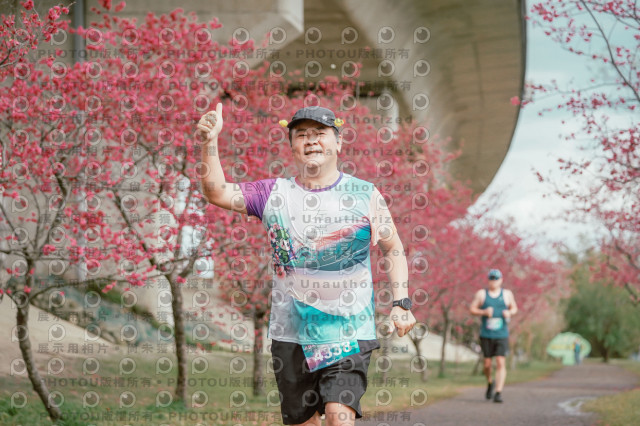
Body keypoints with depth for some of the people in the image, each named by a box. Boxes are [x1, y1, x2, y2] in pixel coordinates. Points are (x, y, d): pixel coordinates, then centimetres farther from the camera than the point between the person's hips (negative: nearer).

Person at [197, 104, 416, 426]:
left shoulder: (365, 194, 3)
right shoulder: (273, 193, 6)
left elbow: (394, 250, 9)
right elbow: (216, 192, 0)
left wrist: (400, 303, -2)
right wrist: (210, 141, -14)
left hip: (349, 330, -3)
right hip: (291, 334, 3)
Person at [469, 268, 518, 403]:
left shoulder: (507, 294, 4)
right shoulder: (481, 294, 2)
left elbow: (514, 308, 16)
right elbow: (472, 309, 3)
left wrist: (510, 313, -7)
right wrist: (484, 312, -14)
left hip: (502, 335, -1)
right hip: (486, 335, 1)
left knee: (500, 362, -11)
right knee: (487, 363, 5)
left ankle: (498, 392, -12)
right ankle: (490, 383, 36)